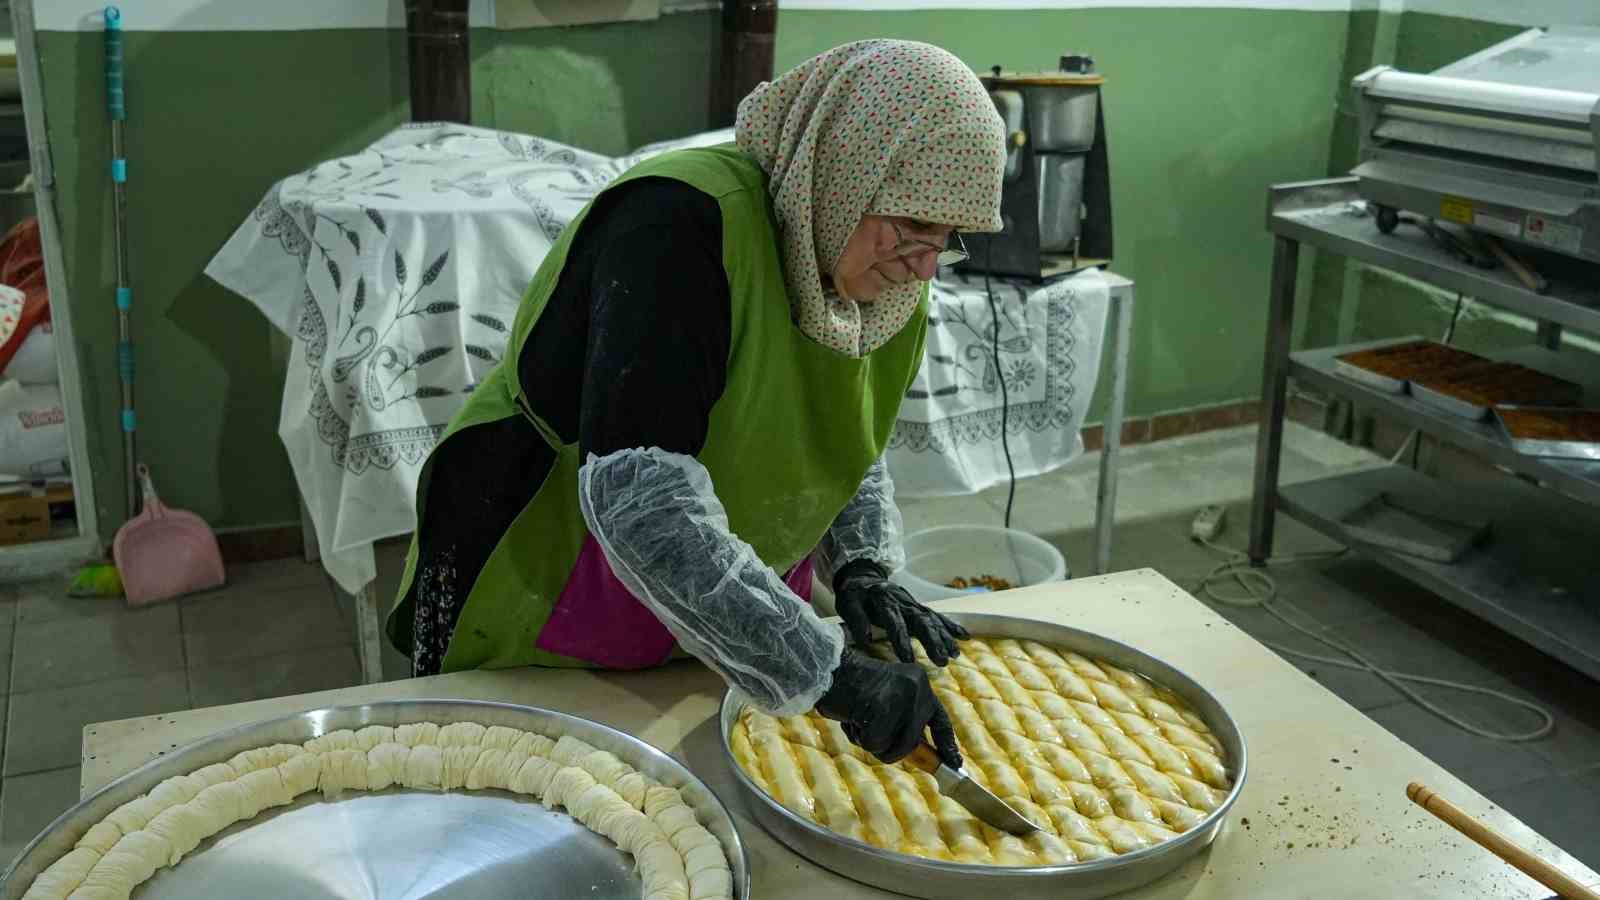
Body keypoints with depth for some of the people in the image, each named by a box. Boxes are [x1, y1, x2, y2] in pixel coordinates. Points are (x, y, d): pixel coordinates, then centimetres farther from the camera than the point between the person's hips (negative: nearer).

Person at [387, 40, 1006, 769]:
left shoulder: (886, 285, -5)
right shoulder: (682, 225, -30)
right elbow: (638, 498, -39)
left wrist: (864, 566, -10)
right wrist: (823, 670, -41)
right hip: (539, 616, -6)